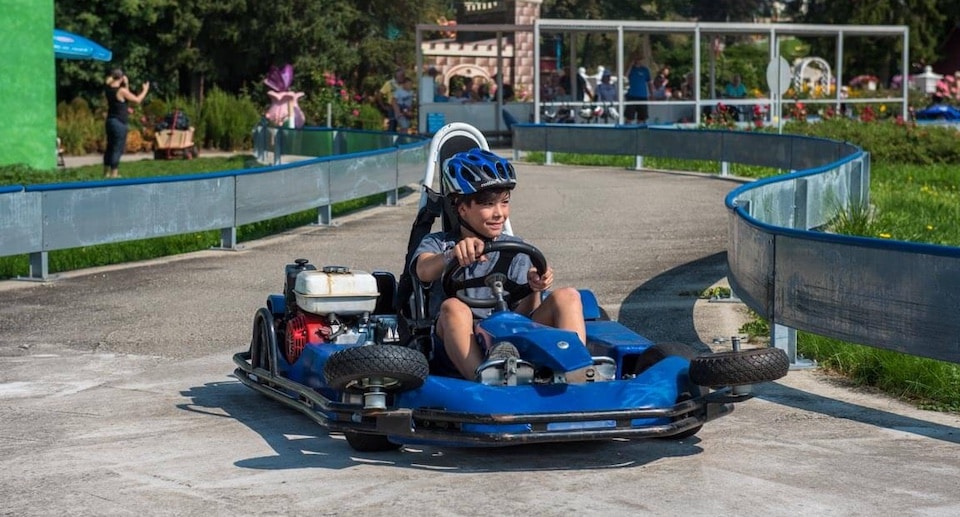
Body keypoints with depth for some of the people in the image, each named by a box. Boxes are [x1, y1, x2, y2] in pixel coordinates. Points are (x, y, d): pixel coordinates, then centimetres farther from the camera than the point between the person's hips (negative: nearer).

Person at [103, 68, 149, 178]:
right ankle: (114, 173, -3)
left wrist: (126, 85, 17)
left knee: (110, 147, 14)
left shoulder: (108, 89, 4)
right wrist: (145, 90, 5)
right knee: (118, 149, -3)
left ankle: (106, 173, 20)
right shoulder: (121, 91, -17)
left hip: (110, 121, 8)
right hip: (119, 123, -8)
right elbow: (137, 100, -8)